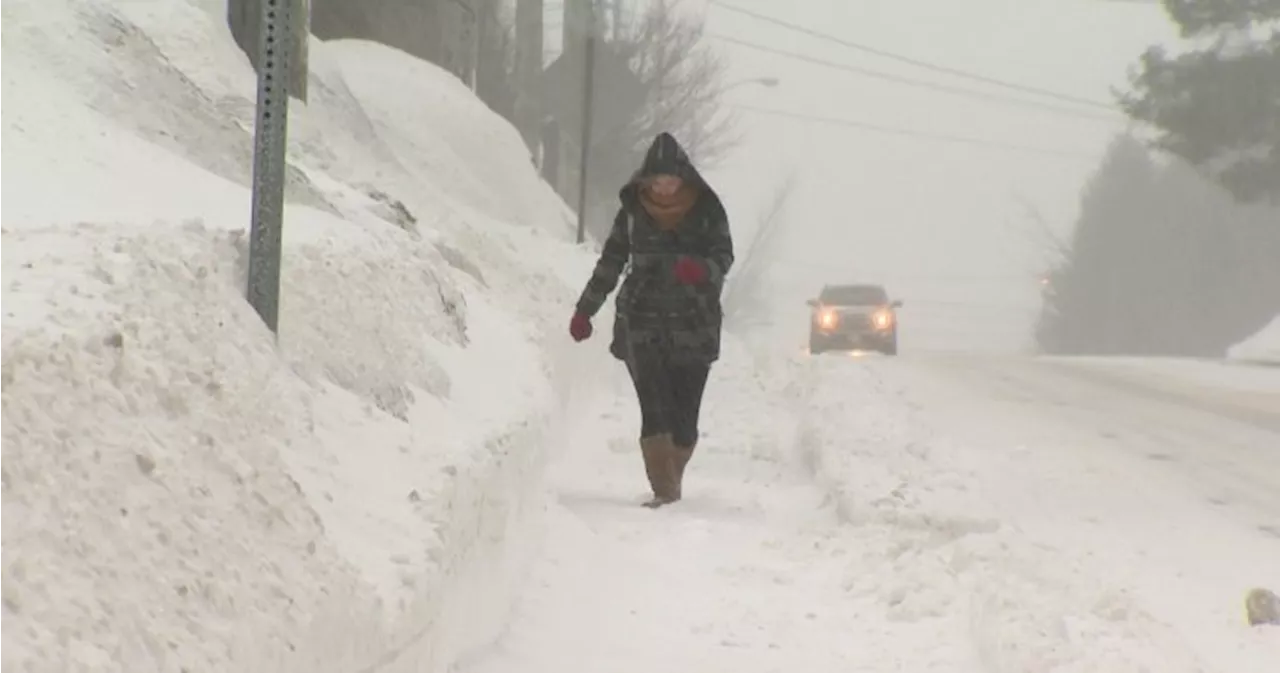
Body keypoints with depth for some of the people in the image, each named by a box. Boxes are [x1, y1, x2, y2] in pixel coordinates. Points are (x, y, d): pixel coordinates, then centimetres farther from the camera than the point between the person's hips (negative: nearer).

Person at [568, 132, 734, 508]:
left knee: (684, 417, -2)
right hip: (642, 324, 0)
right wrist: (585, 310, 16)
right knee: (656, 410, -13)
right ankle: (665, 492, -17)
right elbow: (610, 262, 13)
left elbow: (724, 256, -5)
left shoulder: (707, 210, 1)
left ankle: (672, 483, 17)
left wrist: (702, 269, -28)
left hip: (695, 326, 0)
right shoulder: (633, 212, 5)